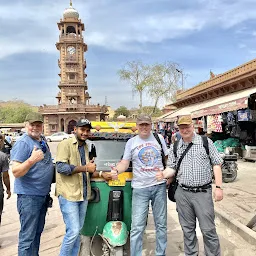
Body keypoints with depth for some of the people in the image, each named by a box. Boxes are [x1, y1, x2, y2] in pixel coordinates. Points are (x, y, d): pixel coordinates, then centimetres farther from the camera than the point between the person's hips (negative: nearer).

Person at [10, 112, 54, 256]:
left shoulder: (43, 140, 9)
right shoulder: (23, 143, -16)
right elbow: (16, 172, -22)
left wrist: (54, 167, 7)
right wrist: (32, 160, -36)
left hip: (44, 194, 8)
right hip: (29, 196, -8)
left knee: (38, 232, 20)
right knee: (28, 237, -2)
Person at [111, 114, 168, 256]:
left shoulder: (159, 138, 7)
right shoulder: (131, 142, 4)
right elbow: (125, 163, 3)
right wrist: (116, 170, -17)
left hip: (159, 186, 2)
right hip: (140, 188, -2)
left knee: (161, 224, 14)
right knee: (137, 227, -5)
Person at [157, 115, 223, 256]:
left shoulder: (206, 142, 0)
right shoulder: (175, 147, 8)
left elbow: (216, 164, 2)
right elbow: (172, 168, 10)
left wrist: (218, 187, -4)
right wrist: (164, 174, -12)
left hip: (203, 192, -3)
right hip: (182, 193, 3)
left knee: (208, 229, 2)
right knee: (187, 229, 14)